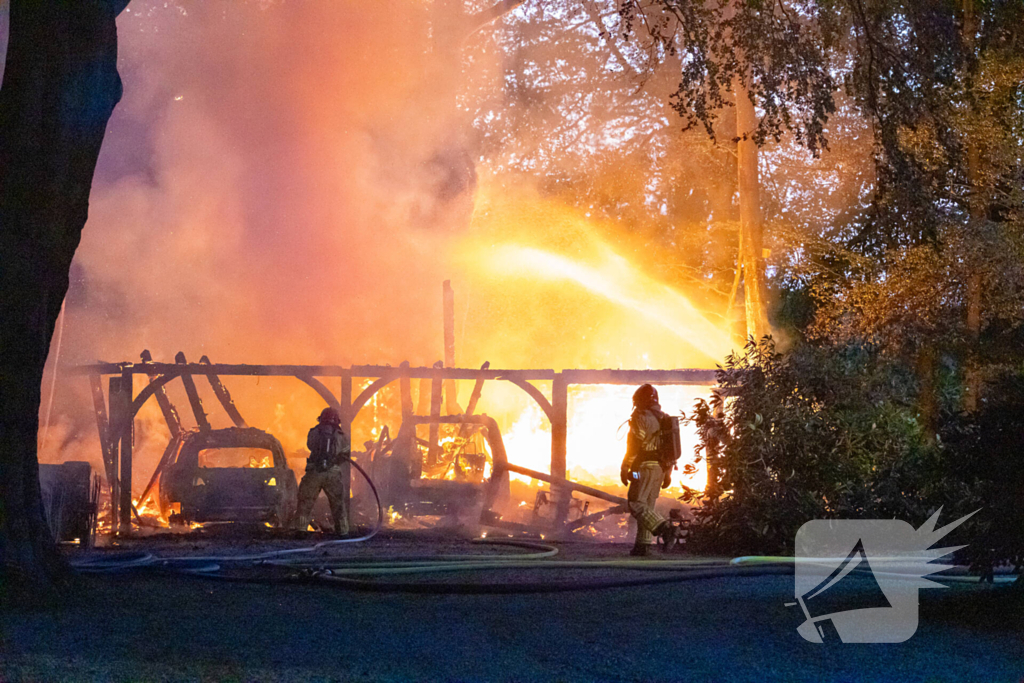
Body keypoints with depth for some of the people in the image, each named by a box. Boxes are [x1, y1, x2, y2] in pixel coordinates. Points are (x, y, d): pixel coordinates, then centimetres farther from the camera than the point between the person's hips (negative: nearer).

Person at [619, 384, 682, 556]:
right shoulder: (664, 419, 16)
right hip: (661, 468, 9)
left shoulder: (641, 418, -10)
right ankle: (643, 545, 9)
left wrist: (625, 468, -11)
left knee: (636, 504, -10)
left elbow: (635, 445, -16)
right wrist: (668, 473, 20)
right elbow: (671, 448, 17)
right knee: (647, 505, 13)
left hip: (645, 466, -9)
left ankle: (666, 529, -26)